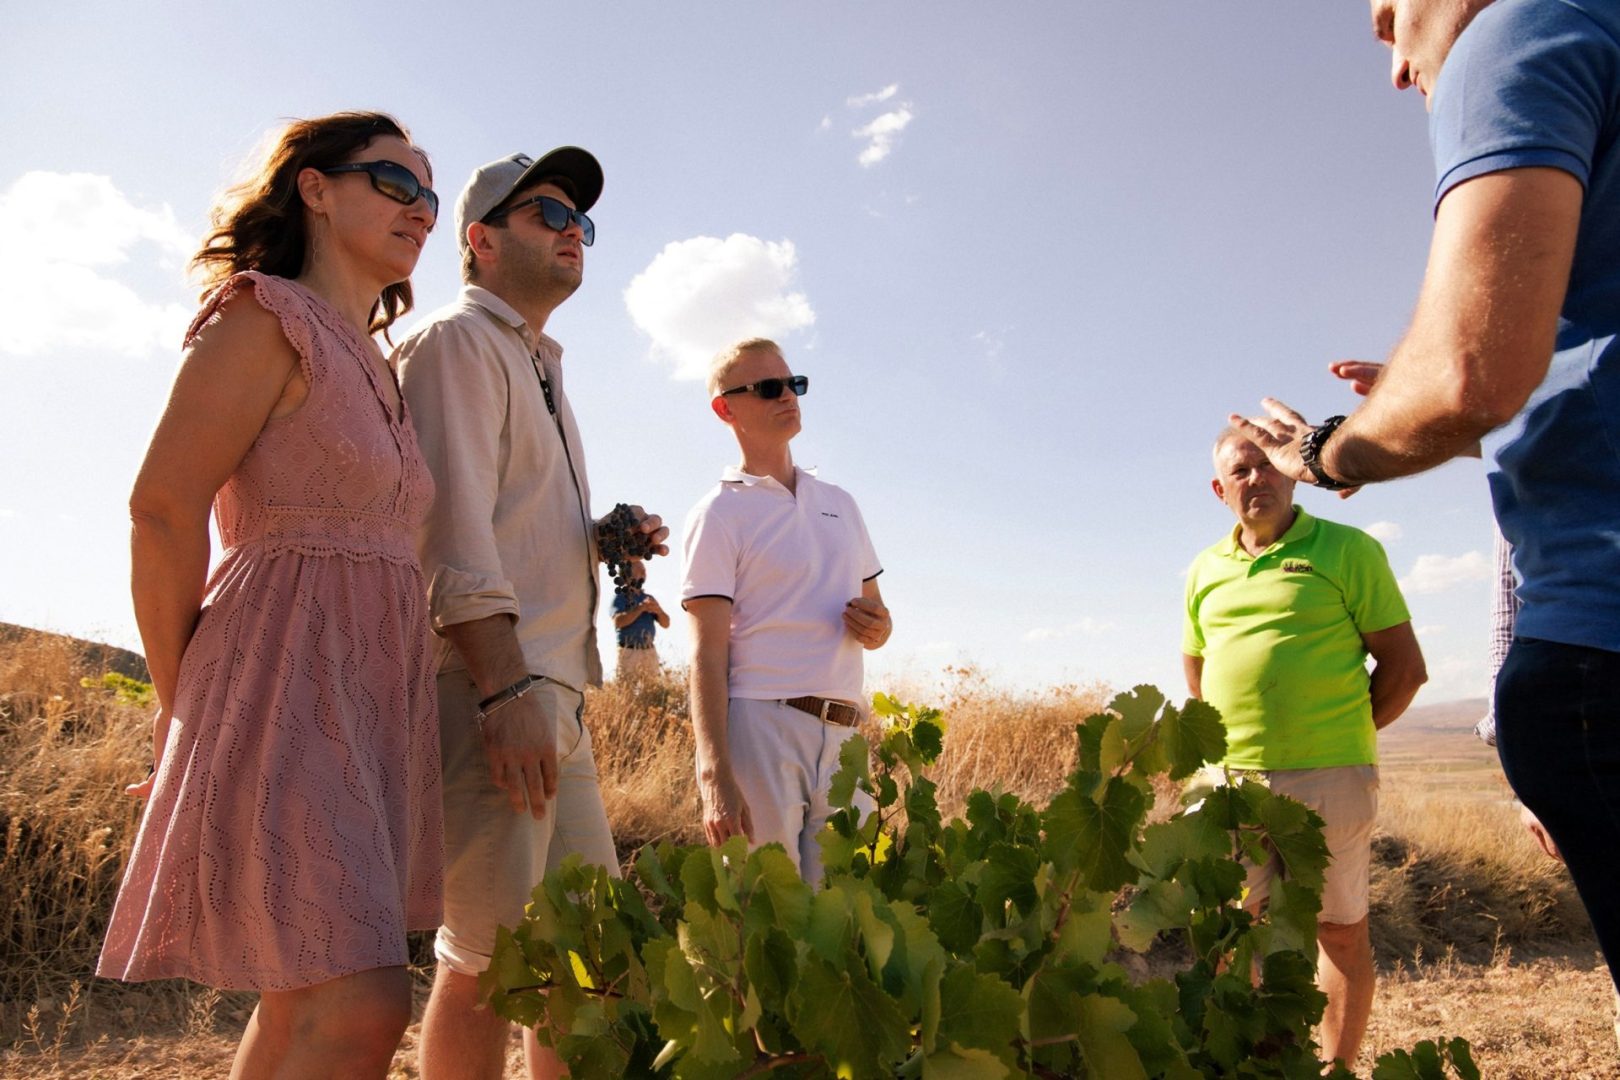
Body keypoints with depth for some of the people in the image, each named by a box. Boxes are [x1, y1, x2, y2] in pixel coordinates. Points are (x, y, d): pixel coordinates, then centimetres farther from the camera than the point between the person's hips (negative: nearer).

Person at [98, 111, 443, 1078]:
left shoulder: (373, 365, 20)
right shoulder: (268, 319, -5)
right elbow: (163, 507, -11)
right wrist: (183, 703, -4)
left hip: (375, 696, 9)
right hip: (288, 683, -8)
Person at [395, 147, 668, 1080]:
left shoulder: (541, 368, 26)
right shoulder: (459, 342, -3)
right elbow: (452, 526, -16)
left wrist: (607, 539, 8)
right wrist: (506, 687, -24)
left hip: (554, 697, 10)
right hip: (491, 689, -10)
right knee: (492, 956, -7)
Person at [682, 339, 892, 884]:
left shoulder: (840, 503, 18)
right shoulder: (719, 514, 0)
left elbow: (878, 612, 25)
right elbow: (707, 651, -7)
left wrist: (877, 626, -1)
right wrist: (714, 774, -17)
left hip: (843, 735, 5)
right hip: (760, 723, -5)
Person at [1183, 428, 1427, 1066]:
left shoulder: (1347, 550, 0)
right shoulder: (1206, 570, 13)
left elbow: (1405, 666, 0)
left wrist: (1341, 731, -1)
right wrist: (1222, 745, 11)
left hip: (1328, 777, -4)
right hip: (1232, 778, 4)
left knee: (1340, 930, 6)